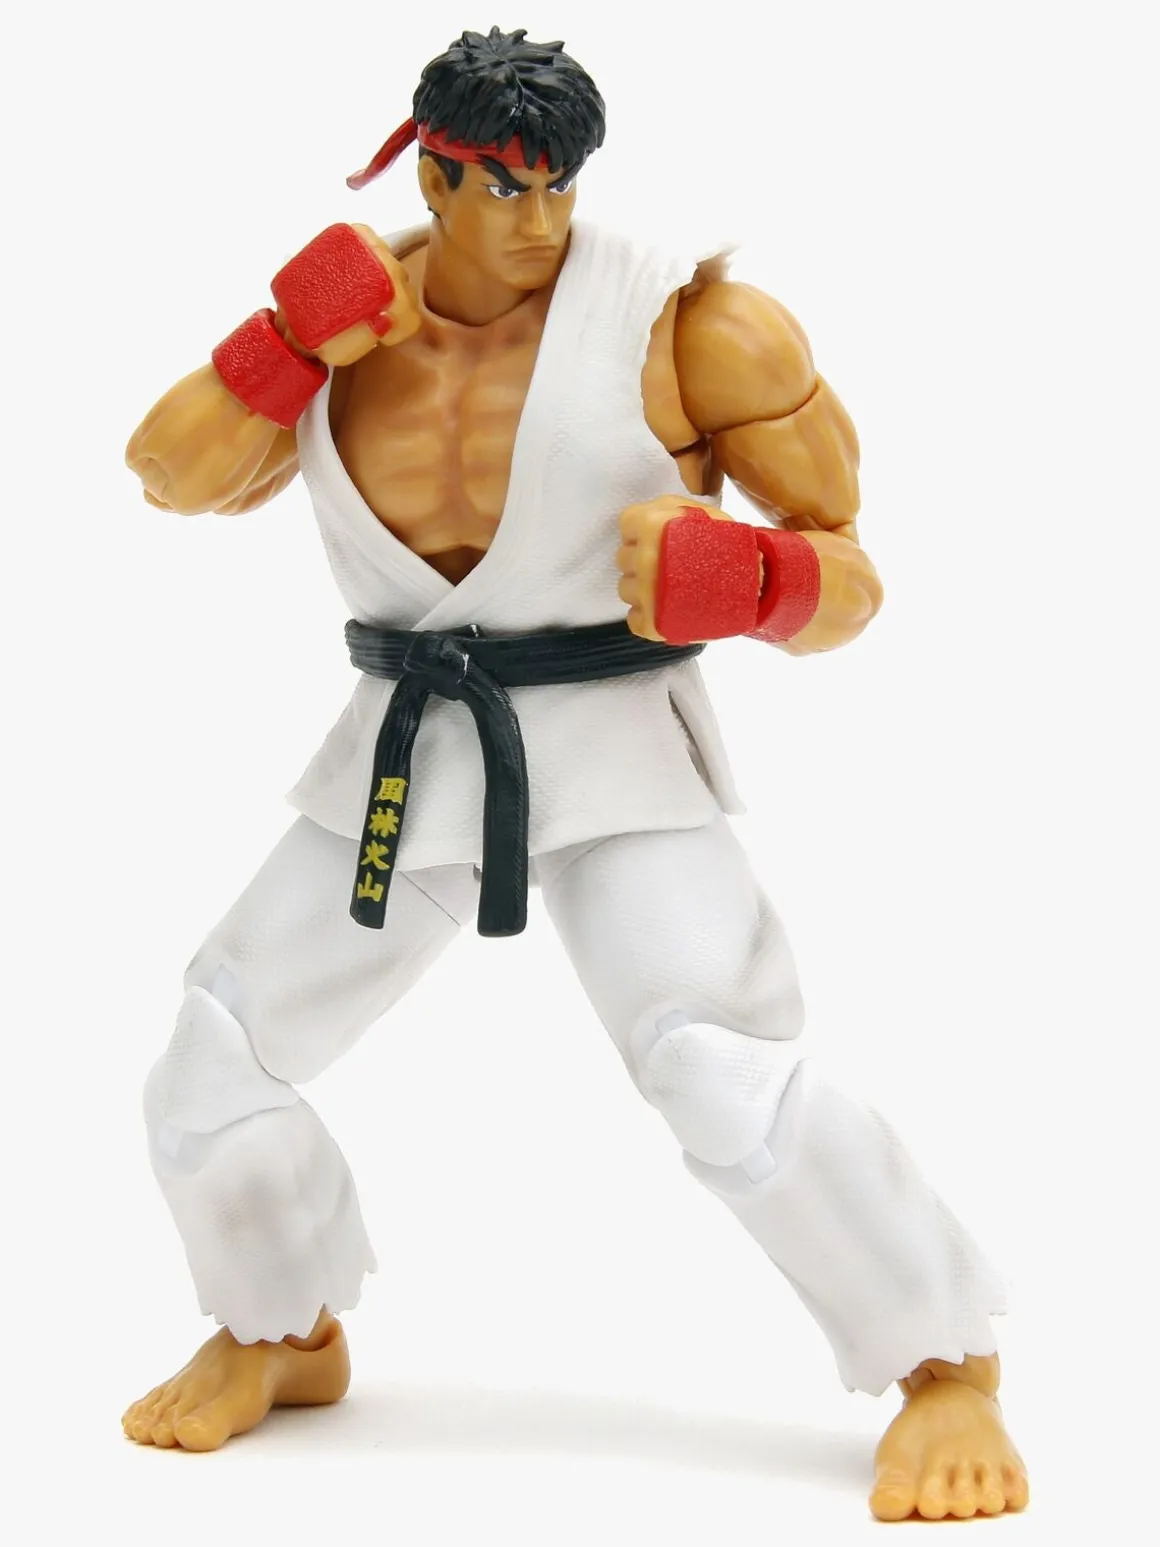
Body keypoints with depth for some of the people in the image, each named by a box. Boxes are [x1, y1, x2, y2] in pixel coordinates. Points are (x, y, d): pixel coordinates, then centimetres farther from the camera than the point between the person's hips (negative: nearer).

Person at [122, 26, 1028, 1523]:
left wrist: (748, 578, -32)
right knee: (212, 1075, 9)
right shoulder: (353, 312, 3)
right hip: (404, 763, 5)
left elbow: (841, 573, -9)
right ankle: (284, 1339, 36)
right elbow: (172, 475, -1)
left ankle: (945, 1370, -4)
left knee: (726, 1080, -24)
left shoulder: (677, 322, -12)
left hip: (614, 755, -5)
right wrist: (283, 347, -18)